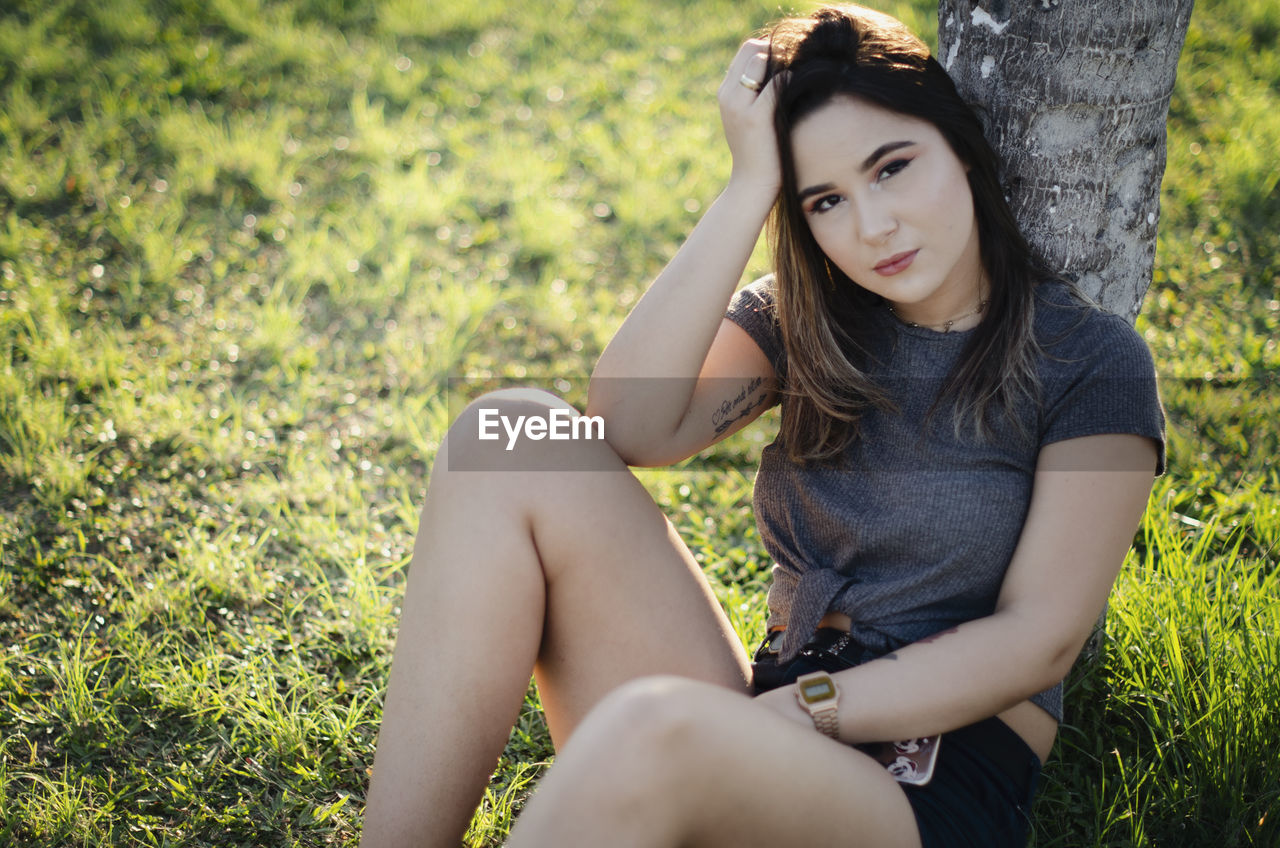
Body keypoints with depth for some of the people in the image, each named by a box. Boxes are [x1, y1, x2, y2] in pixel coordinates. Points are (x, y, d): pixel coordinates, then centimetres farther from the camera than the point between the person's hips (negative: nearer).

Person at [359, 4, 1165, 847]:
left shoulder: (1092, 360, -1)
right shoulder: (807, 323, 11)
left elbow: (1038, 640, -8)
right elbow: (633, 425, -8)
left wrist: (802, 709, -15)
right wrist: (751, 184, -9)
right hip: (771, 741, 5)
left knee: (649, 731, -40)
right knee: (515, 438, -15)